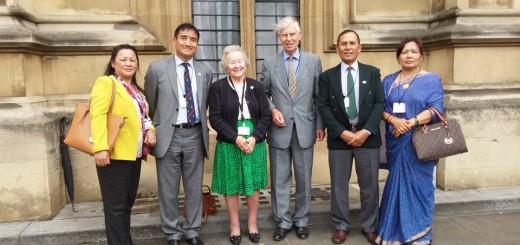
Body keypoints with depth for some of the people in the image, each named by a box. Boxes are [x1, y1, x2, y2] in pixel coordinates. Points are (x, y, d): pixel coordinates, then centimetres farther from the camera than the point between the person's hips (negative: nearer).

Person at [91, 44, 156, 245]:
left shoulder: (137, 90, 19)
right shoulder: (105, 83, -6)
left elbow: (143, 116, 24)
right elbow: (97, 116, -17)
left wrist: (150, 130, 2)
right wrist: (100, 148, -27)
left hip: (133, 154, 8)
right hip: (114, 155, -8)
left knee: (127, 203, 16)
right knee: (115, 206, 0)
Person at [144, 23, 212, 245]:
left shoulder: (205, 72, 7)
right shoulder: (157, 68, -2)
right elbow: (150, 104, 6)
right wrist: (156, 129, 10)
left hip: (195, 136, 2)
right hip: (168, 136, -2)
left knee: (194, 187, 12)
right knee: (168, 190, 8)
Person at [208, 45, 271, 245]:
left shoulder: (256, 86, 6)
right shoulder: (217, 87, -2)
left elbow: (265, 116, 3)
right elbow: (215, 118, -7)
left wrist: (254, 137, -12)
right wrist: (236, 138, -16)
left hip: (255, 143, 2)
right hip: (229, 144, -2)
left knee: (254, 185, 9)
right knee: (231, 186, 7)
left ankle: (252, 224, 26)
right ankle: (234, 226, 23)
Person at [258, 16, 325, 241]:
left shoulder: (314, 61, 3)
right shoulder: (269, 63, 3)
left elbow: (319, 96, 4)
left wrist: (320, 124, 1)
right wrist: (272, 110, -10)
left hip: (305, 128, 0)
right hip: (279, 129, 0)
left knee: (304, 178, 10)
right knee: (279, 179, 7)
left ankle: (301, 221, 26)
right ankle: (283, 222, 22)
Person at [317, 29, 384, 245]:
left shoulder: (373, 73, 6)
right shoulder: (327, 76, 4)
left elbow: (379, 104, -1)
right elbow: (323, 108, -3)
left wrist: (366, 131, -13)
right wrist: (342, 132, -14)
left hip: (368, 137, 1)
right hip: (338, 138, 0)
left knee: (370, 186, 8)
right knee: (339, 185, 7)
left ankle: (369, 227, 24)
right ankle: (341, 226, 22)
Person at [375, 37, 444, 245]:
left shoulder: (432, 80, 1)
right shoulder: (389, 81, 10)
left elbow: (435, 109, -9)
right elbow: (381, 108, 4)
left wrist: (411, 123, -21)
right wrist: (394, 120, -16)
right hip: (395, 141, 3)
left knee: (418, 184, 2)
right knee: (396, 184, 7)